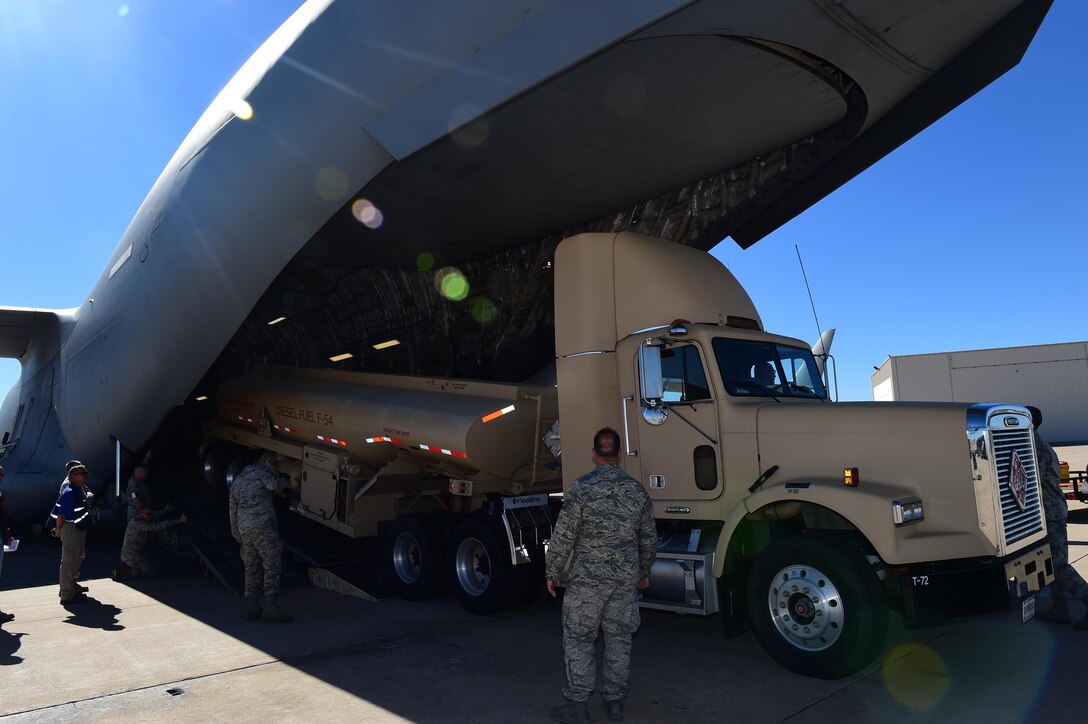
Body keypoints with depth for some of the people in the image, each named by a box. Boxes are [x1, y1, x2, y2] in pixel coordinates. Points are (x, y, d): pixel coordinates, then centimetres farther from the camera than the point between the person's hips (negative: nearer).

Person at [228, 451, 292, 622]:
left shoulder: (235, 484, 27)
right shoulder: (259, 470, 6)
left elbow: (233, 513, 25)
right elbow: (273, 484, -13)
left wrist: (239, 538, 26)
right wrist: (279, 480, 10)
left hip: (244, 528, 7)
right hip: (263, 524, -7)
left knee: (251, 567, 12)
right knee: (271, 563, -7)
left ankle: (252, 607, 11)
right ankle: (270, 605, -14)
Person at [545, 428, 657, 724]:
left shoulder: (581, 487, -13)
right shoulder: (637, 489, 1)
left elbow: (563, 536, -13)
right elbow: (648, 538, 8)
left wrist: (552, 572, 0)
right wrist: (644, 572, 22)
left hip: (587, 579, -4)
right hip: (626, 580, 4)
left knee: (579, 639, 8)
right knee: (619, 639, 14)